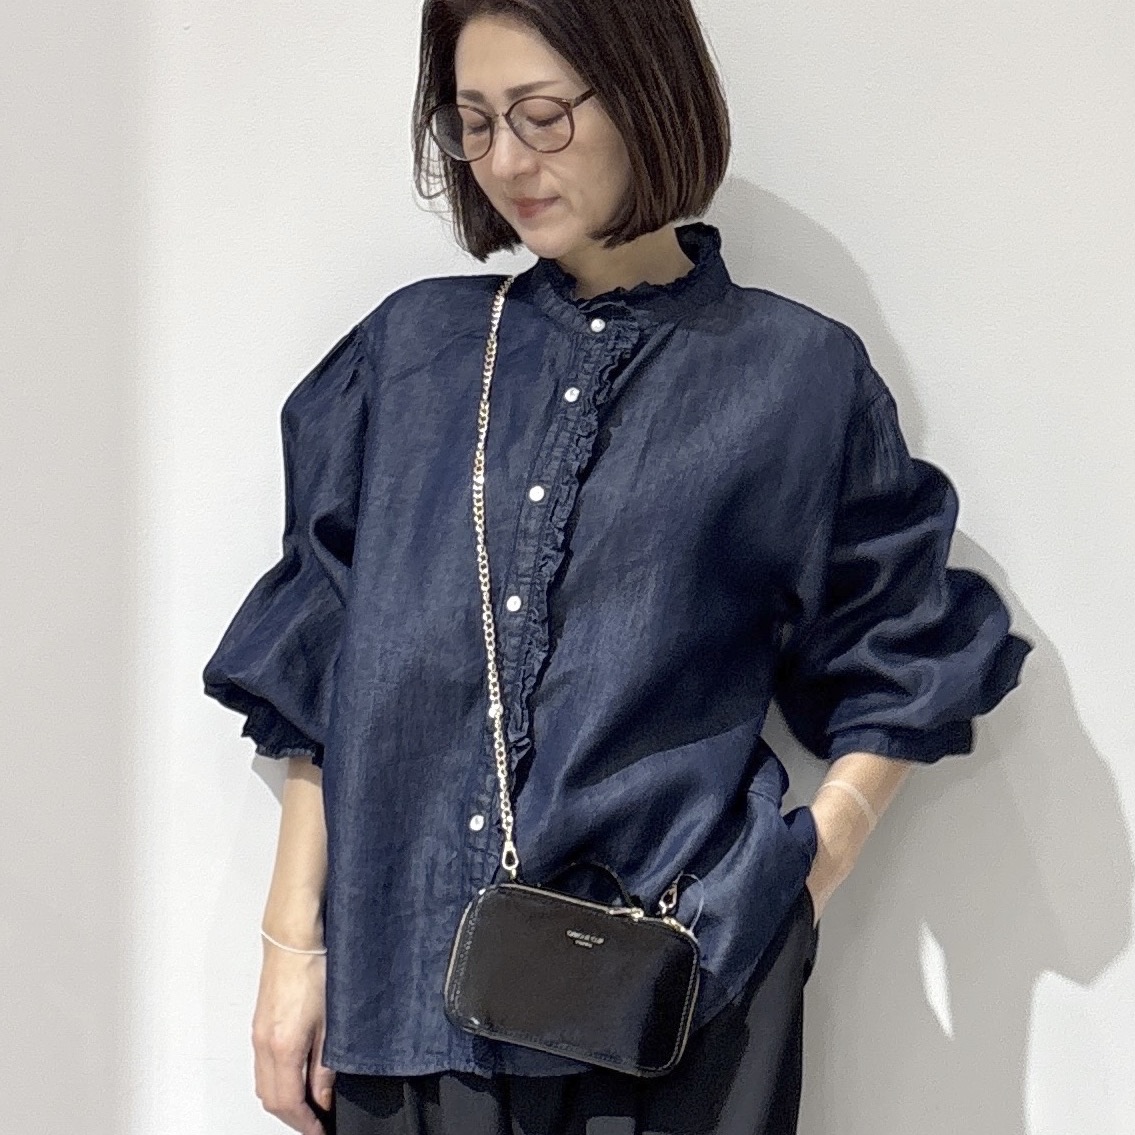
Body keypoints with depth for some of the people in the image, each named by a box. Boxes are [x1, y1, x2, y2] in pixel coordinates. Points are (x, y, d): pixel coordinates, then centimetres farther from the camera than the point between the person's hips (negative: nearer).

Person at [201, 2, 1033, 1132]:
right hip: (398, 984, 2)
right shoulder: (411, 349, 6)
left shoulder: (798, 377, -1)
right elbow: (323, 668, 7)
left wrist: (796, 876, -9)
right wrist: (294, 945, 3)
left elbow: (892, 672, 6)